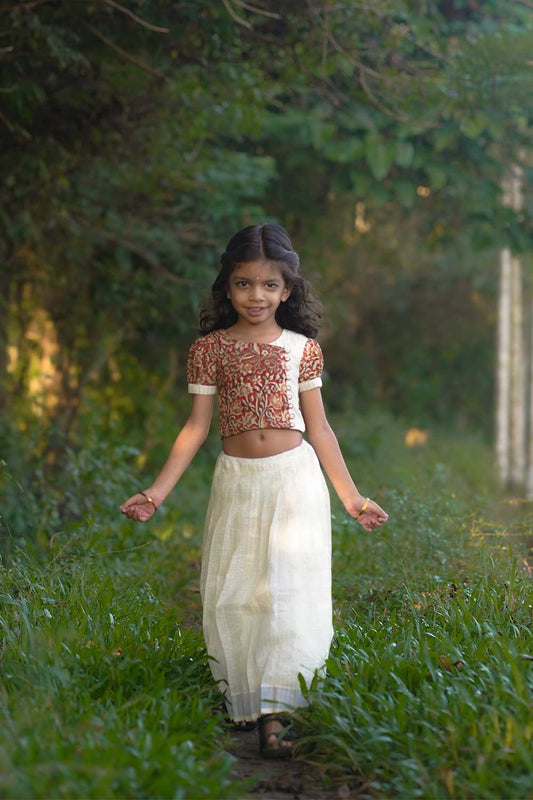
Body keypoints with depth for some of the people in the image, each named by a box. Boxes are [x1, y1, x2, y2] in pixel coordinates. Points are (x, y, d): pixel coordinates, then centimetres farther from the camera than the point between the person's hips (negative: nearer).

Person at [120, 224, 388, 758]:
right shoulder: (209, 349, 3)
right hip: (237, 480, 1)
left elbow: (318, 427, 7)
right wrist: (158, 490, -3)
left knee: (288, 587, -11)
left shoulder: (302, 348, 3)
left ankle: (273, 712, -13)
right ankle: (242, 703, 13)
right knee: (232, 593, 1)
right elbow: (196, 426, 4)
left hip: (295, 478, -1)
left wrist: (351, 496, 8)